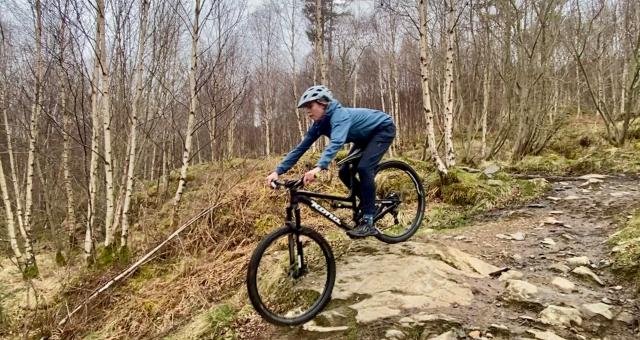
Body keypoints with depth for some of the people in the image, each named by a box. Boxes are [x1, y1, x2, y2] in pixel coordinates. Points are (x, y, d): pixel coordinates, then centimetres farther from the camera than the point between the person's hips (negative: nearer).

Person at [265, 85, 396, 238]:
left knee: (364, 167, -27)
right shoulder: (319, 124, -8)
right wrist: (277, 171, -17)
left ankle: (368, 222, -21)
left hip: (383, 129, -9)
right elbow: (300, 148, -8)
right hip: (366, 136, 9)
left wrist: (319, 167, -66)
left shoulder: (340, 115, -33)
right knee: (345, 173, -2)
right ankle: (370, 204, 17)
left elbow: (336, 142, -51)